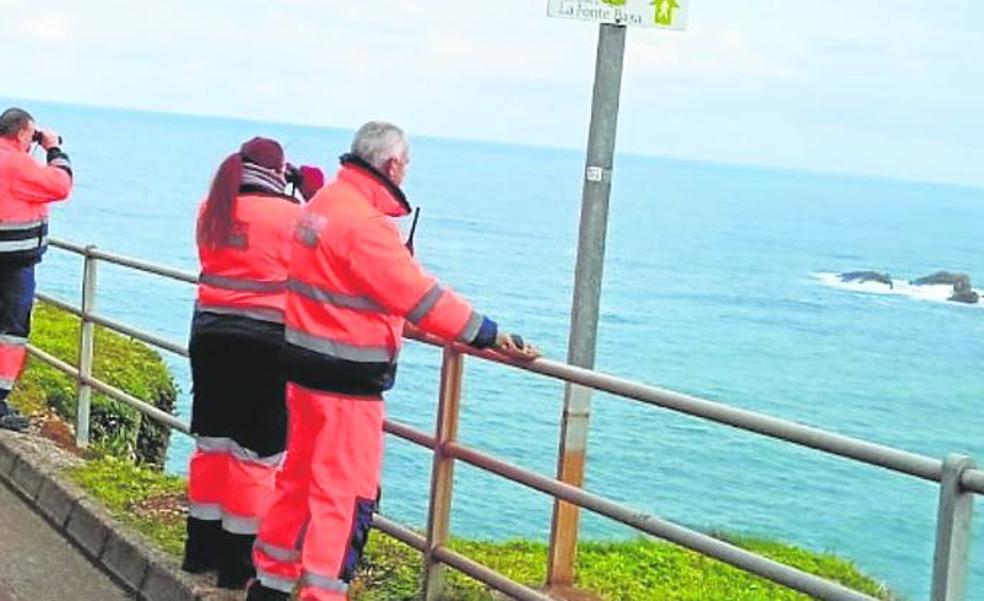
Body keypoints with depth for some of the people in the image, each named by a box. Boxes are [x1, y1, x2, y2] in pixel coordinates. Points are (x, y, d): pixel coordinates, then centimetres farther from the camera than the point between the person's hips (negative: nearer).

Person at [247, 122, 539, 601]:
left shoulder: (323, 205, 9)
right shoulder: (365, 225, -21)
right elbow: (421, 296, -21)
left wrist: (396, 322, 24)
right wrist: (490, 337, -15)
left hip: (306, 365, 10)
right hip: (347, 380, -10)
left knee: (299, 477, 20)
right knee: (346, 494, -2)